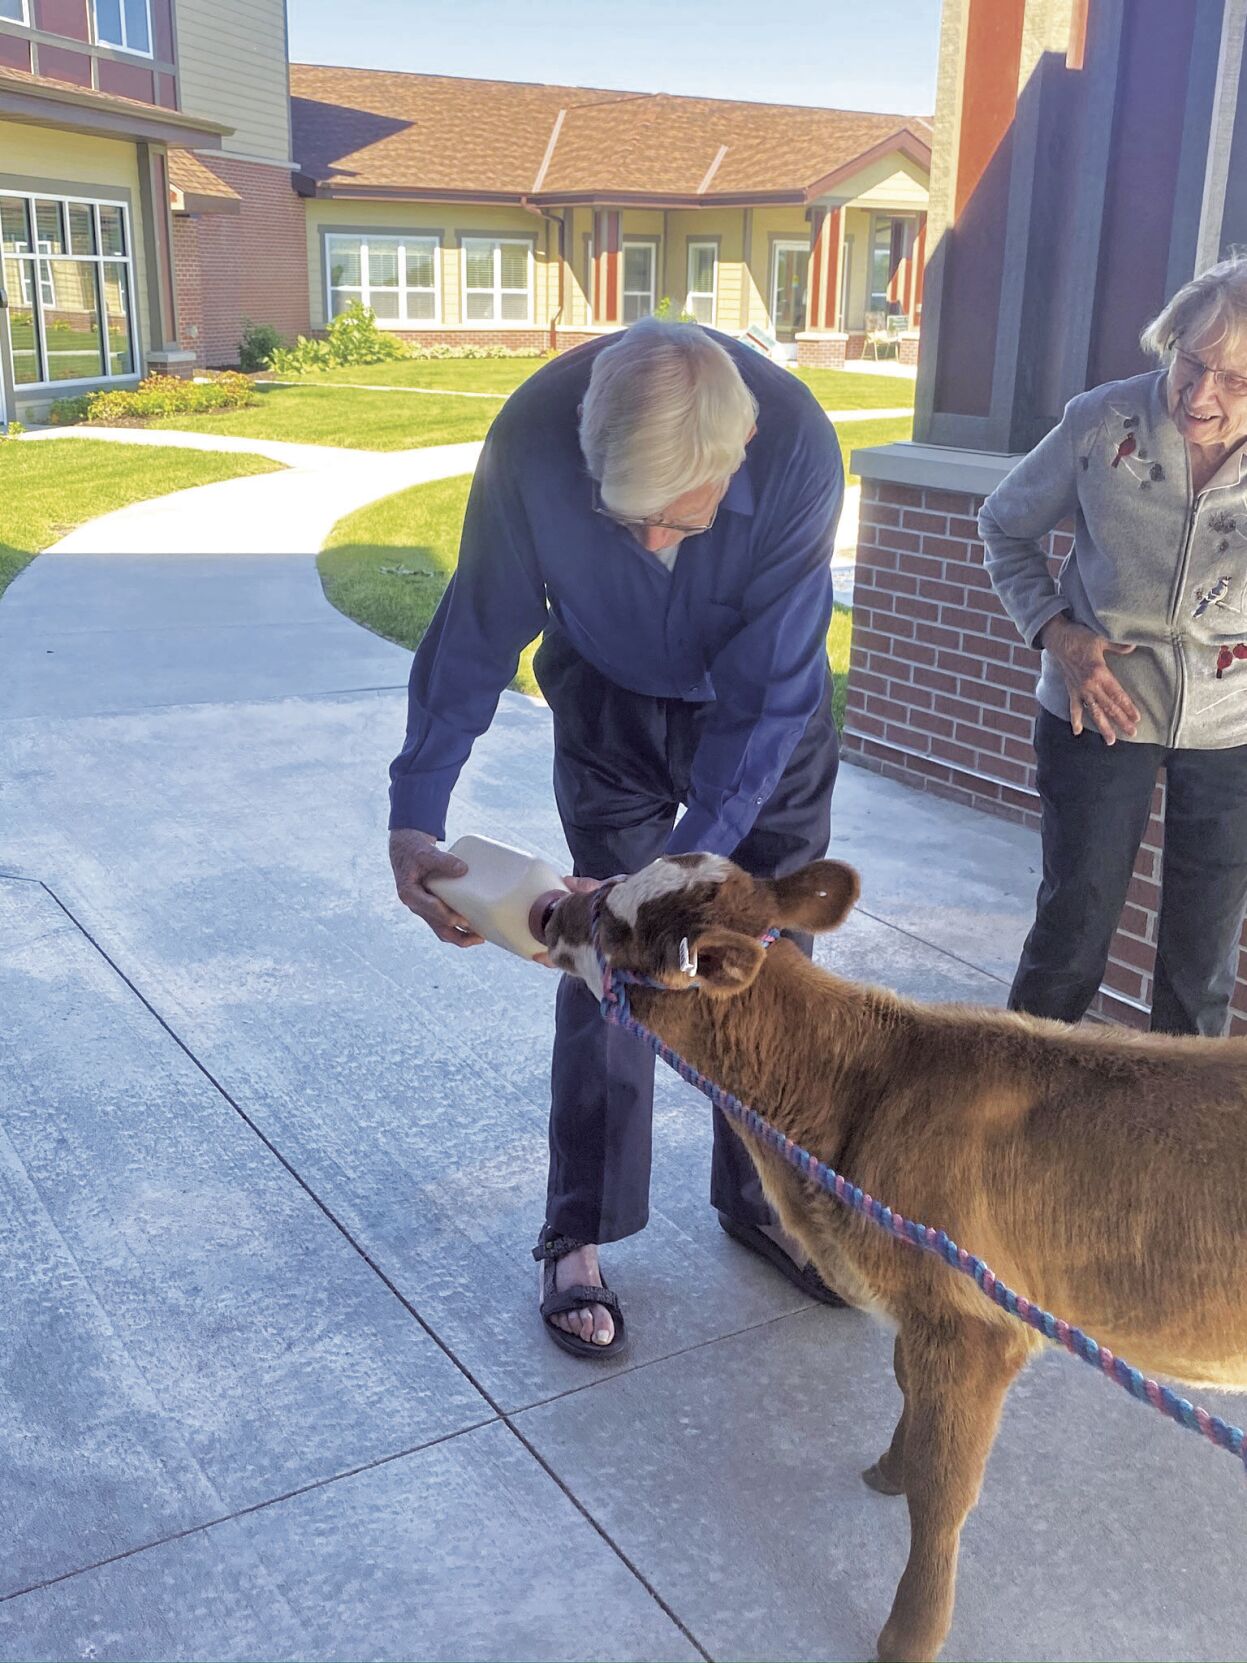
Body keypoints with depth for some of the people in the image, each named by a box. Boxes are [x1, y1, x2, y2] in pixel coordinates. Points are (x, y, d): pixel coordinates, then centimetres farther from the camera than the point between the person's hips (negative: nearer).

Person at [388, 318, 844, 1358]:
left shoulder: (798, 453, -35)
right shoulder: (535, 436, -33)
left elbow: (766, 694, -31)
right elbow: (478, 633, -20)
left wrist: (686, 865, -36)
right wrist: (416, 813, -28)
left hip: (766, 709, 1)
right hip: (612, 699, 0)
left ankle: (764, 1197, 28)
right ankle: (581, 1234, 14)